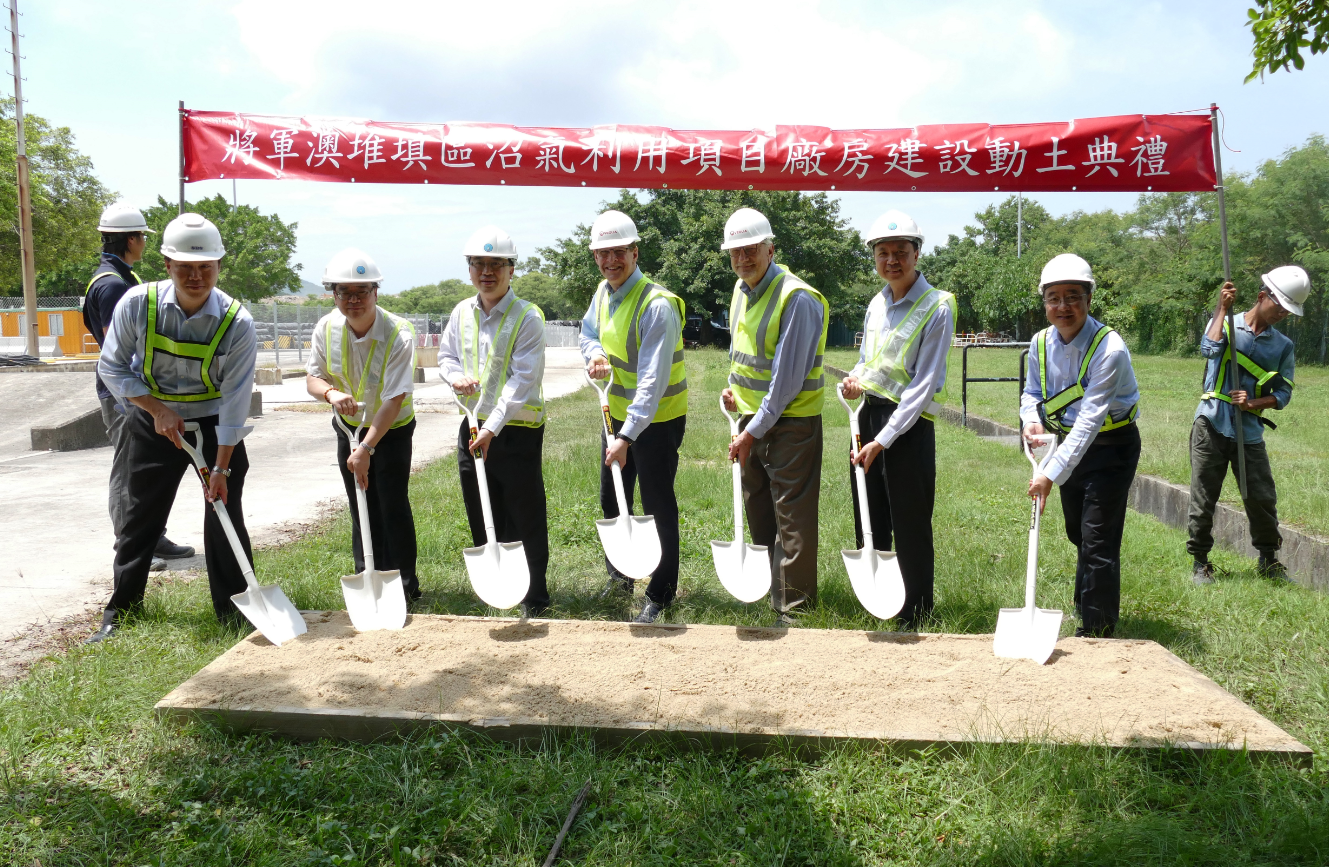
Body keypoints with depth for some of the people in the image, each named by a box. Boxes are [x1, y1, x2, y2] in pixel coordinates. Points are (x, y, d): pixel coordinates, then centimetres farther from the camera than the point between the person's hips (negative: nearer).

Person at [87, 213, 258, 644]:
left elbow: (235, 399, -20)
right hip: (153, 421, 1)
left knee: (225, 511, -2)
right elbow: (112, 367, -5)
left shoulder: (237, 322, -21)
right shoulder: (137, 304, -17)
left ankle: (232, 604, 12)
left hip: (215, 425, -1)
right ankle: (121, 605, 21)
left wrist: (221, 467, -20)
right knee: (141, 513, 7)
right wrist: (157, 409, -15)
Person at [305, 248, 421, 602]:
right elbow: (312, 377, -4)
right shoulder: (326, 328, -12)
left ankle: (404, 586, 8)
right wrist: (331, 393, -28)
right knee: (361, 509, 10)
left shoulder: (399, 334, -27)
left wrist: (366, 447, -33)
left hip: (392, 430, -4)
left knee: (393, 507, -5)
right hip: (349, 427, 5)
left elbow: (394, 400, -29)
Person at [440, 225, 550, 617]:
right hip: (473, 426, 6)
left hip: (518, 430, -6)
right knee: (482, 516, 15)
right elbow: (445, 354, 21)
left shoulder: (528, 317, -13)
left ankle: (534, 597, 14)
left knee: (525, 518, 2)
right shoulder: (462, 312, 6)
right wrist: (456, 377, -3)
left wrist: (492, 427, -26)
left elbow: (522, 380, -19)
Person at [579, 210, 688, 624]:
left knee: (658, 506, 1)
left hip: (658, 418, -8)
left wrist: (626, 437, -36)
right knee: (612, 500, 19)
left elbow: (653, 381, -31)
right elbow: (589, 331, 20)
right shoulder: (603, 293, 0)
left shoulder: (657, 305, -26)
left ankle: (660, 594, 14)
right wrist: (595, 354, -5)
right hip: (618, 411, 8)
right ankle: (619, 577, 39)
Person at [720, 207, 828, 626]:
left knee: (792, 520, -4)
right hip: (753, 417, 9)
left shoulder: (797, 299, -19)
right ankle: (768, 595, 31)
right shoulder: (741, 289, 8)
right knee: (758, 513, 16)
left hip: (791, 422, -8)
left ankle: (795, 610, 5)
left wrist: (753, 432, -17)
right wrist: (734, 387, 7)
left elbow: (787, 379, -20)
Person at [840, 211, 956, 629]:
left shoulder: (936, 308, -11)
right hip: (868, 415, 7)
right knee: (869, 520, 13)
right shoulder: (877, 304, 10)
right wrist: (853, 379, -2)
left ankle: (915, 618, 13)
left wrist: (883, 440, -19)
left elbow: (924, 385, -15)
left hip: (909, 425, -7)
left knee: (910, 527, 0)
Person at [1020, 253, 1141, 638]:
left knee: (1098, 540, -8)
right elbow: (1032, 393, 8)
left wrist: (1052, 473, -38)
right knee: (1078, 533, 20)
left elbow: (1090, 419, -32)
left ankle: (1096, 629, 6)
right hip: (1070, 443, 7)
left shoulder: (1109, 348, -26)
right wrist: (1031, 420, -18)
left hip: (1111, 446, -6)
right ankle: (1087, 609, 42)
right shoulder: (1041, 343, -6)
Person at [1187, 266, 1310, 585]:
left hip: (1249, 431, 2)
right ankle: (1200, 562, 12)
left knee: (1262, 498, 3)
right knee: (1203, 498, 0)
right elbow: (1210, 348, -19)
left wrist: (1253, 403, -13)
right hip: (1211, 426, -2)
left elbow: (1283, 394, 5)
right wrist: (1223, 307, -13)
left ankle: (1268, 559, 22)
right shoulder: (1226, 324, 3)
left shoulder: (1283, 346, 9)